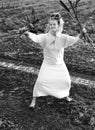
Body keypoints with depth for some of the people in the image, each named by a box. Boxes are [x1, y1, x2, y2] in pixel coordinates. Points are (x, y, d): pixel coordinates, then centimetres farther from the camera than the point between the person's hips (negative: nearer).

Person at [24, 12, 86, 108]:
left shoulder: (63, 37, -13)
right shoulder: (45, 37, -19)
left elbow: (75, 39, -20)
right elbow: (35, 38, -36)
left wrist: (81, 34, -40)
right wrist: (28, 34, -57)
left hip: (59, 64, 2)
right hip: (47, 64, -2)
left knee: (66, 81, 4)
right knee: (40, 81, -13)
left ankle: (65, 95, 38)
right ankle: (34, 100, 7)